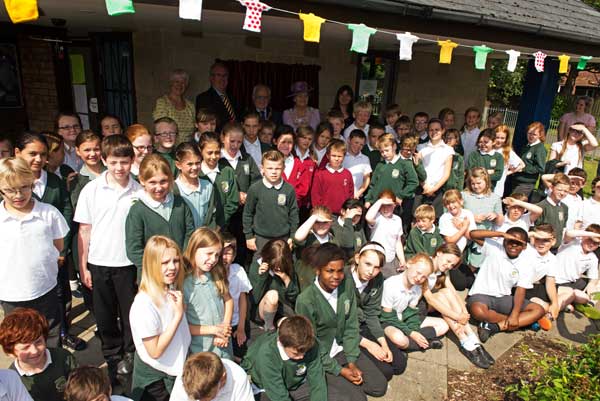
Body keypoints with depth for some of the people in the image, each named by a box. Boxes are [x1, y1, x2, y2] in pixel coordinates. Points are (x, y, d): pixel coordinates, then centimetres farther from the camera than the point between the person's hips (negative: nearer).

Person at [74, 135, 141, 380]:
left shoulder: (139, 191, -6)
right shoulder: (91, 190, -6)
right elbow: (84, 230, -1)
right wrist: (83, 266, 1)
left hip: (129, 262, 0)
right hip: (99, 263, 1)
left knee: (130, 313, 11)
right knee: (105, 315, 15)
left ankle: (130, 353, 34)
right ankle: (112, 355, 37)